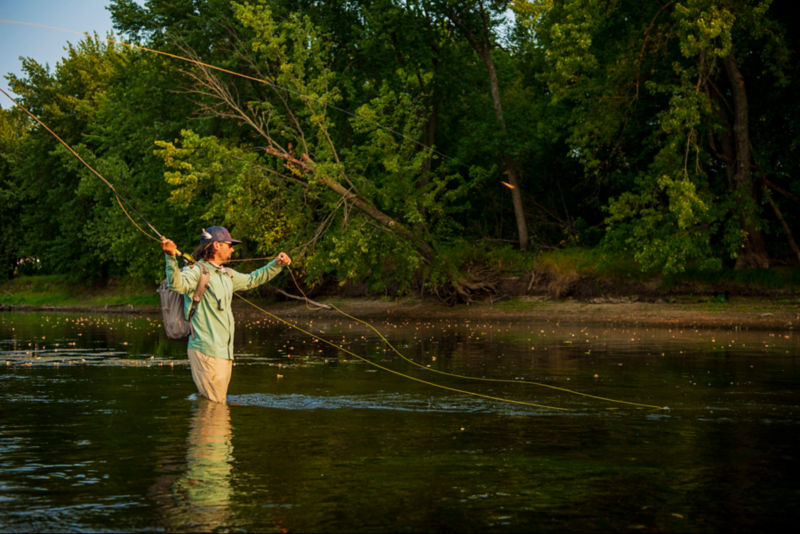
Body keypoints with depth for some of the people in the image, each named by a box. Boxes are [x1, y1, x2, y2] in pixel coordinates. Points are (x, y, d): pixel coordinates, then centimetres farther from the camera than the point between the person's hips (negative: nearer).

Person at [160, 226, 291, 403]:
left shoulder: (227, 275, 18)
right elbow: (177, 284, -31)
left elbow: (252, 280, 36)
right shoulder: (196, 271, -10)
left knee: (219, 401, 14)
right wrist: (171, 257, -47)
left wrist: (277, 264, 34)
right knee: (213, 406, -9)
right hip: (206, 350, -9)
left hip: (224, 351, 9)